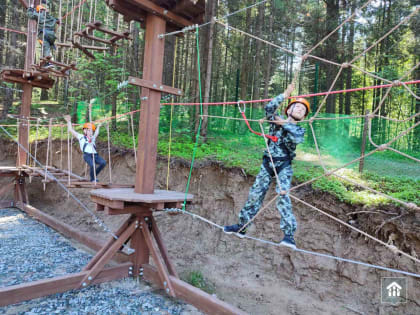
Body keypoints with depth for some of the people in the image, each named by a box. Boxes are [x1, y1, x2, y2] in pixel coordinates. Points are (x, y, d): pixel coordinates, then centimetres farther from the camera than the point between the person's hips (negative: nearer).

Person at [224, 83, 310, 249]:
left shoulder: (299, 130, 7)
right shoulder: (276, 120, 9)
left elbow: (297, 138, -17)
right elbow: (269, 107, -10)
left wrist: (285, 124, -11)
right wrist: (285, 94, -6)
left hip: (284, 166, -2)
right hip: (267, 163, 2)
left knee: (283, 198, -16)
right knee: (255, 194, 4)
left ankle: (289, 235, -11)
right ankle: (241, 226, 17)